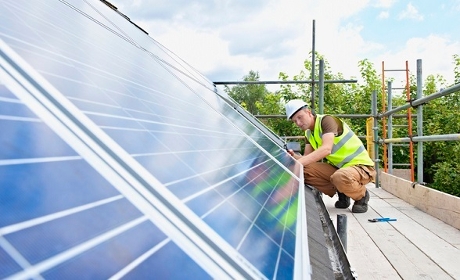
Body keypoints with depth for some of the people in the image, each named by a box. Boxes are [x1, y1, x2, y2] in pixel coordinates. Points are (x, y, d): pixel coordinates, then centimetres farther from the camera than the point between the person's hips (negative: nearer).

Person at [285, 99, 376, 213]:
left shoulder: (327, 120, -17)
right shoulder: (309, 133, 8)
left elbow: (326, 149, -34)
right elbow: (307, 158, 1)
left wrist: (297, 163, -41)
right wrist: (294, 156, -21)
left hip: (362, 166, -7)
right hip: (338, 167, 8)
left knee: (340, 177, -39)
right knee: (305, 170, -12)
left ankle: (361, 195, -5)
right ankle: (342, 193, 4)